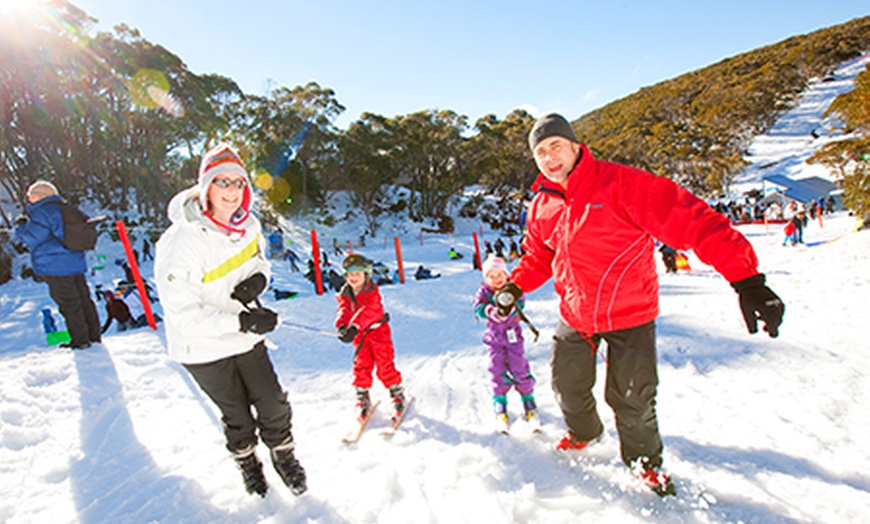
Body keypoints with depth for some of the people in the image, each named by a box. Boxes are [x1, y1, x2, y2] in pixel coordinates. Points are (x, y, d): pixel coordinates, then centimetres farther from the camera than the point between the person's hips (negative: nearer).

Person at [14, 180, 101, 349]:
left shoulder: (43, 212, -10)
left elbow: (31, 238, -12)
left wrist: (21, 225, 7)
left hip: (55, 267, -8)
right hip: (75, 262, 8)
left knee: (68, 303, -2)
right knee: (83, 299, 12)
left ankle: (80, 340, 3)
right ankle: (94, 335, 18)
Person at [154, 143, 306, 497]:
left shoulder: (247, 224, -9)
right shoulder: (181, 241, -27)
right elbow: (182, 313, -27)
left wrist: (259, 279, -13)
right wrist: (241, 321, -34)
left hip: (247, 338, 4)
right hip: (203, 348, -4)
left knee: (273, 404, 9)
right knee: (236, 414, 16)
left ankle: (283, 454, 38)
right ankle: (246, 461, 46)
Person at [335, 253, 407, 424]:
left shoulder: (372, 291, -15)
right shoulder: (345, 293, 1)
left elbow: (367, 311, -30)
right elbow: (343, 310, -14)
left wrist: (354, 327, -44)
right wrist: (341, 325, -35)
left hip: (377, 330, -4)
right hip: (360, 335, 4)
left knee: (385, 366, -4)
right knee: (361, 366, 1)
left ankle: (398, 396, 14)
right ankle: (363, 399, 19)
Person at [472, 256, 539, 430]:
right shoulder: (484, 291, -5)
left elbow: (520, 303, -22)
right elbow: (478, 307, -19)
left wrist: (510, 307, -44)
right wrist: (492, 310, -38)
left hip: (513, 335, -1)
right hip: (494, 337, 1)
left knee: (519, 368, 4)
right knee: (497, 370, 6)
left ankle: (528, 400, 23)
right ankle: (500, 403, 23)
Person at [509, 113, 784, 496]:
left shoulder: (621, 184, -19)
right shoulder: (541, 208, 0)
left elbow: (689, 219, -26)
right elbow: (538, 257, 15)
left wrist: (745, 277, -34)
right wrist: (516, 285, 0)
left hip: (630, 314, -4)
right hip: (575, 317, 5)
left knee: (632, 400, 7)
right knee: (567, 387, 18)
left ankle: (644, 458, 40)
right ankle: (583, 433, 52)